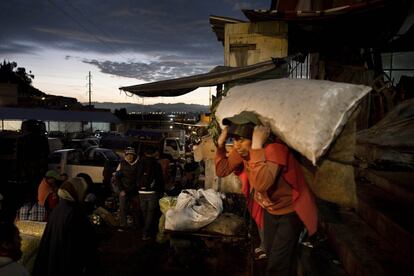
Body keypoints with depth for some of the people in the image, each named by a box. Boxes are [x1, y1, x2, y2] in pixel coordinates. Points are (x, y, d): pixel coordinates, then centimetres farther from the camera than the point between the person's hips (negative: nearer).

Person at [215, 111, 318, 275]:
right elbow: (222, 170, -6)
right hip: (270, 210, 8)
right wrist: (221, 143, -17)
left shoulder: (274, 149, -34)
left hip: (290, 211, -7)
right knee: (270, 252, 24)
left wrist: (257, 146, -48)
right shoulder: (242, 149, -11)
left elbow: (262, 183, -49)